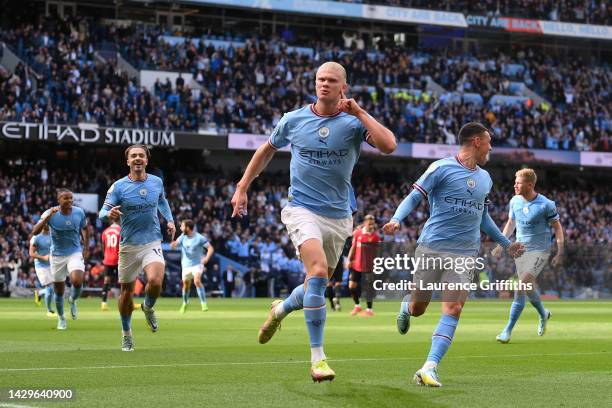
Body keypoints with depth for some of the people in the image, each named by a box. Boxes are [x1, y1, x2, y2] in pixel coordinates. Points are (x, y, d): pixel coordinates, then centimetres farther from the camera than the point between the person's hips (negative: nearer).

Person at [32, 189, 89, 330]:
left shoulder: (79, 212, -7)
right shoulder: (50, 213, -14)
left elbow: (84, 229, 13)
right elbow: (35, 232, -25)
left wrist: (86, 248, 8)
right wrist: (48, 216, -35)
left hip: (75, 253, 0)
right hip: (57, 255, 0)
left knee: (77, 281, -24)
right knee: (59, 291, 7)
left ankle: (73, 301, 9)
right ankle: (61, 318, 31)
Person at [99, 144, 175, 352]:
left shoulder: (157, 182, 3)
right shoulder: (119, 186, -7)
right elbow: (103, 212, -13)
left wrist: (169, 220, 14)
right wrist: (109, 214, -34)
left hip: (152, 243, 1)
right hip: (128, 246, -1)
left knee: (155, 282, -24)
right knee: (126, 291, 6)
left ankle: (148, 307, 11)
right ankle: (126, 333, 28)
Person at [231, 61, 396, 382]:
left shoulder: (353, 123, -3)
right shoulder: (293, 120, 1)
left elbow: (388, 145, -22)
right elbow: (267, 151, 19)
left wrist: (359, 111, -19)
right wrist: (242, 188, 16)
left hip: (338, 216, 2)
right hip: (302, 209, -2)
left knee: (317, 285, 13)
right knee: (318, 272, -26)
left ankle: (280, 310, 49)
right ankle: (317, 358, -21)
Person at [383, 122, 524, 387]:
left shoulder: (485, 178, 17)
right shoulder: (442, 168, -3)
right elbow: (413, 198, -4)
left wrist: (506, 243, 33)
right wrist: (396, 220, -22)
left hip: (465, 255, 4)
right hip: (431, 248, -4)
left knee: (452, 310, -13)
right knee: (417, 308, 6)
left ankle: (430, 367, -14)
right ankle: (405, 308, 44)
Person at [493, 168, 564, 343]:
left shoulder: (546, 205, -13)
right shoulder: (514, 201, 3)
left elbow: (557, 227, -4)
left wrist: (560, 253, -8)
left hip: (539, 251, -6)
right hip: (520, 249, 6)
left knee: (521, 288, -18)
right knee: (528, 288, 10)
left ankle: (508, 330, -12)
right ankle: (543, 315, 39)